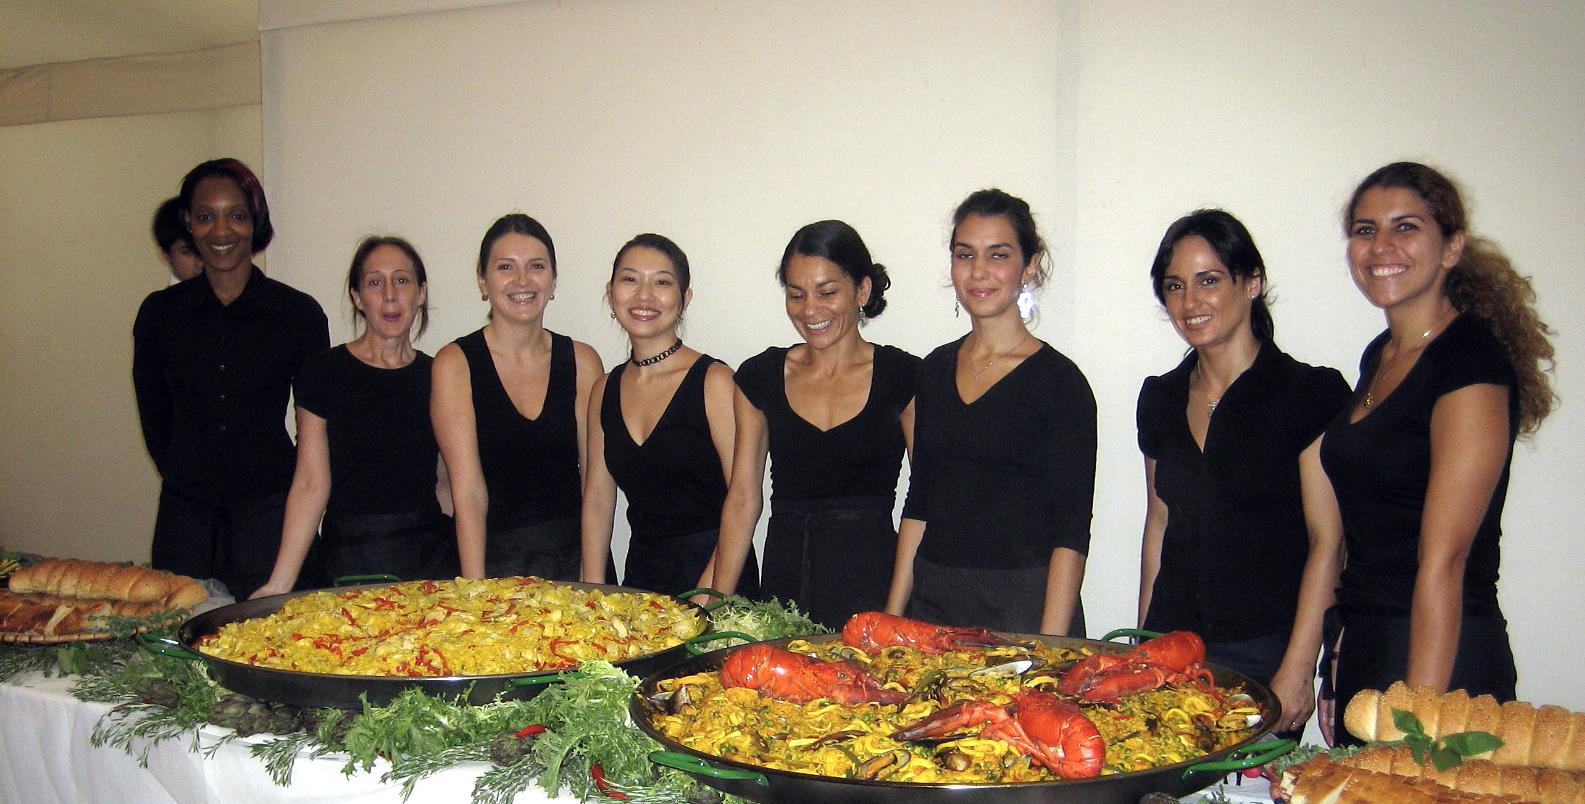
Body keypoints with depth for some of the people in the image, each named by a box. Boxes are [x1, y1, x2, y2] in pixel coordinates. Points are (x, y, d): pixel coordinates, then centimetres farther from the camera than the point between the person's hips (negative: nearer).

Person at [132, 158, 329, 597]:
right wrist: (183, 477, 12)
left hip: (269, 510, -2)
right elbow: (154, 413, 14)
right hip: (185, 513, 2)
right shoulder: (160, 312, 5)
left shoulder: (299, 313, -2)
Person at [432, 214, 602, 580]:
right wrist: (475, 590, -17)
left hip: (574, 557, 2)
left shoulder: (582, 361, 3)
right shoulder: (455, 363, -4)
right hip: (492, 558, -2)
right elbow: (468, 489, -11)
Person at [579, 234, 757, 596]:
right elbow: (597, 498, 8)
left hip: (716, 578, -5)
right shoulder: (605, 390, 7)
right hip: (640, 574, 5)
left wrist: (708, 592, -19)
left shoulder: (714, 381, -11)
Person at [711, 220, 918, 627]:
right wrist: (717, 601, 0)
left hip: (870, 582, -2)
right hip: (783, 583, 2)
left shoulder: (902, 376, -3)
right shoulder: (759, 377, 5)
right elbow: (743, 497, 6)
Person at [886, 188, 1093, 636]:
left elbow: (1071, 531, -11)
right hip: (931, 601, 5)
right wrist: (892, 616, 7)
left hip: (1022, 607, -5)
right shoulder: (937, 369, 8)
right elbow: (919, 501, 11)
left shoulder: (1059, 380, -8)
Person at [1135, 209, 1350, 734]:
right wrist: (1142, 645, 12)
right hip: (1169, 648, 5)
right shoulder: (1160, 399, 9)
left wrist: (1297, 670, -14)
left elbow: (1327, 542, -10)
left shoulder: (1311, 392, -7)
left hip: (1263, 653, -4)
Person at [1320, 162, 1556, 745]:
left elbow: (1442, 559, -20)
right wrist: (1340, 664, 12)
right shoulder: (1380, 357, 10)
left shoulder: (1473, 363, -15)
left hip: (1438, 659, -8)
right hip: (1364, 651, 8)